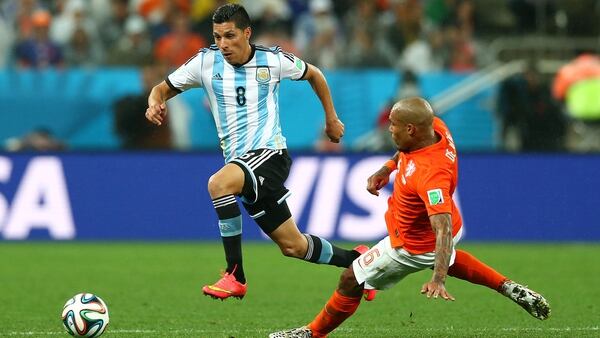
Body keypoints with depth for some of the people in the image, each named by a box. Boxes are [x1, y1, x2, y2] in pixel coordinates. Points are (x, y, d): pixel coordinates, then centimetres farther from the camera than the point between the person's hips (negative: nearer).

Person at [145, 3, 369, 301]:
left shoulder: (273, 60, -3)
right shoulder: (206, 62, 2)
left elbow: (313, 75, 16)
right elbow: (164, 88, 9)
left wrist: (331, 118, 21)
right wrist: (155, 103, -15)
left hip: (270, 152, -5)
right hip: (241, 164, 5)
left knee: (218, 183, -34)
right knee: (292, 246, 9)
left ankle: (235, 276, -28)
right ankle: (356, 260, 34)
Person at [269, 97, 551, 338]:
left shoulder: (430, 175, -44)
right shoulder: (437, 129, -19)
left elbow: (444, 231, -51)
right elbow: (407, 149, 8)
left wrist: (438, 280, -59)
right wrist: (387, 168, -2)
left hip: (414, 246, -9)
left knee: (351, 281, 6)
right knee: (444, 259, 42)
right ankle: (508, 288, 33)